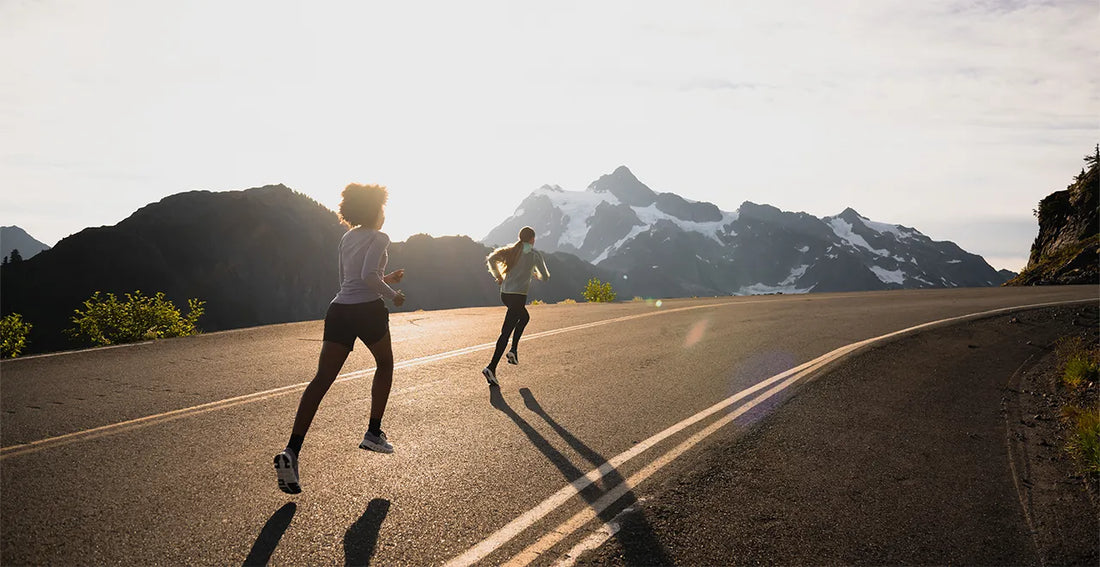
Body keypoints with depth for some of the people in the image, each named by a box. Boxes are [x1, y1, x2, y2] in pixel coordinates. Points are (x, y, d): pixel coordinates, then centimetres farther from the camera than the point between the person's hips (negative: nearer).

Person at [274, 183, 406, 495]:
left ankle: (291, 451, -17)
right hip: (368, 310, -5)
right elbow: (369, 276, -18)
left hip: (339, 309, 6)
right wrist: (391, 294, -3)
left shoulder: (347, 238, 20)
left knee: (322, 379, -3)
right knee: (385, 364, 21)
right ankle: (373, 433, 20)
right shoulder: (378, 238, -3)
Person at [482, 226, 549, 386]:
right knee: (506, 331, -8)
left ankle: (513, 350, 21)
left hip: (505, 294, 7)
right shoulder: (534, 254, -1)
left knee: (524, 317, 30)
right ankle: (491, 368, -14)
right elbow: (545, 277, 4)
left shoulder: (511, 250, 11)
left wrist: (498, 276, 10)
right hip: (518, 296, -7)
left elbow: (491, 259, 0)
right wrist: (537, 274, 26)